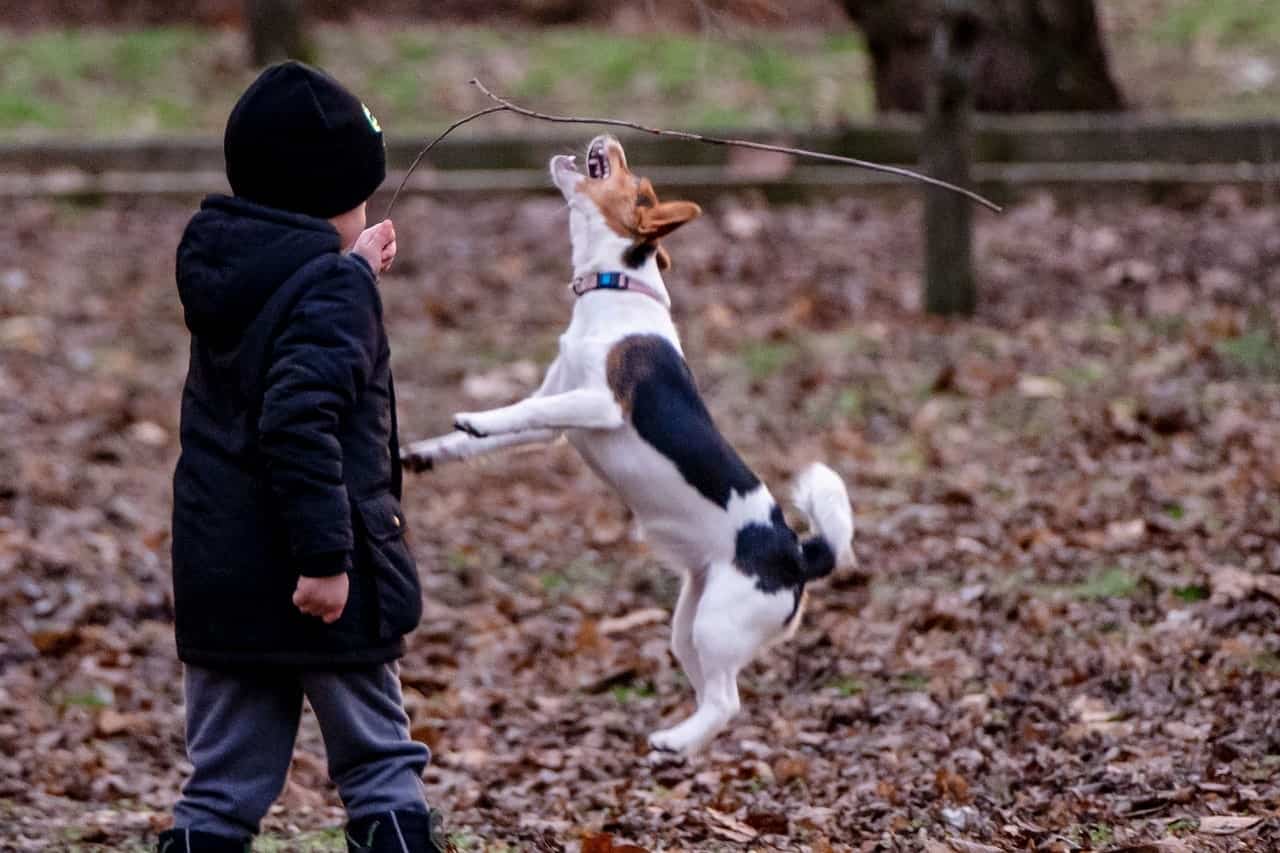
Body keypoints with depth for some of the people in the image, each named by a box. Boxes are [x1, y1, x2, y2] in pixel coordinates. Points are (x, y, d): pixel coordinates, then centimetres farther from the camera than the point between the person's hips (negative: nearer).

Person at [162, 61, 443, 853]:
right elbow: (300, 421, -27)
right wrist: (325, 554, -27)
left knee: (223, 782, 9)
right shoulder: (331, 290, -15)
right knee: (381, 767, 6)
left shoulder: (222, 275, 8)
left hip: (221, 580, 7)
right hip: (324, 582, -7)